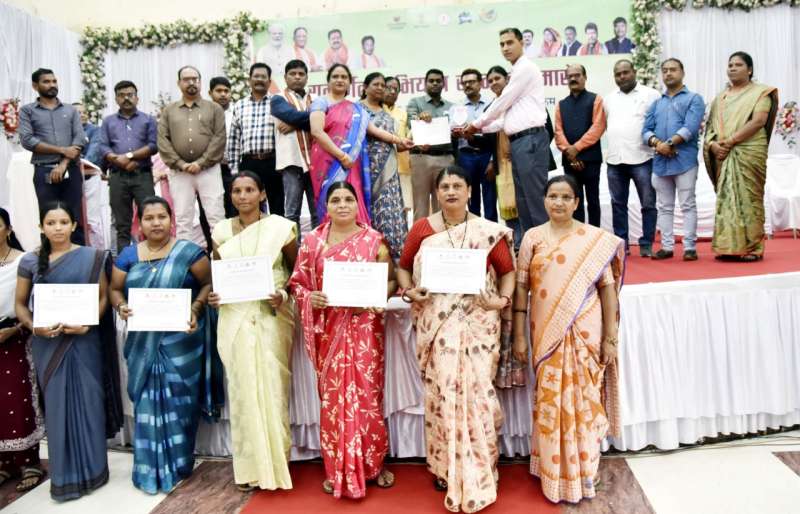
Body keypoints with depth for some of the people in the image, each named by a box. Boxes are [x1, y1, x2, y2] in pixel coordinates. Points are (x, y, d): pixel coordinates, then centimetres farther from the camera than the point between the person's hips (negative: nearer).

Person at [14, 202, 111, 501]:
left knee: (87, 400, 4)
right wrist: (33, 327, -11)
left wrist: (87, 323, -15)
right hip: (47, 342, 1)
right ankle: (64, 475, 19)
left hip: (83, 340, -1)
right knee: (56, 403, 7)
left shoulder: (91, 257, 0)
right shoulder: (30, 261, 3)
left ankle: (90, 469, 18)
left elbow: (103, 297, 0)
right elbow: (20, 303, 7)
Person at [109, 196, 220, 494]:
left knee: (178, 400, 3)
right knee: (147, 401, 6)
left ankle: (177, 465, 17)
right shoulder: (129, 255, 8)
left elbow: (209, 283, -2)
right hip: (143, 342, 3)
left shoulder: (189, 252, -2)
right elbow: (115, 289, 12)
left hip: (181, 341, -3)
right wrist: (120, 307, -9)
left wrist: (196, 309, -17)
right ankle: (150, 469, 17)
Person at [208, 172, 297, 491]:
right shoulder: (221, 231, 8)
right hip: (235, 318, 3)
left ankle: (274, 463, 14)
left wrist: (284, 295, -12)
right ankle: (250, 467, 16)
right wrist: (212, 295, -4)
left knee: (271, 387, 0)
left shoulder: (280, 227, -1)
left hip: (272, 316, -2)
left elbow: (297, 271, 5)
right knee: (242, 388, 4)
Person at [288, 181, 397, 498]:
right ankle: (336, 469, 22)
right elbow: (297, 282, 8)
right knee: (332, 395, 7)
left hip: (364, 327, -1)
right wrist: (309, 297, -12)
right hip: (328, 329, 1)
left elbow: (391, 280, 3)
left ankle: (373, 463, 23)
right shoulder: (312, 241, 5)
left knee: (366, 394, 3)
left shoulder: (373, 239, 2)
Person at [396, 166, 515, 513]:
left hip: (477, 322, -1)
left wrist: (503, 299, -10)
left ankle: (476, 474, 15)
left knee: (474, 390, -2)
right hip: (435, 323, 1)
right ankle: (444, 467, 23)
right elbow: (403, 267, 11)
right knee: (441, 391, 5)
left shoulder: (488, 232, 3)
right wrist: (409, 292, -7)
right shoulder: (421, 229, 5)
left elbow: (507, 270, 7)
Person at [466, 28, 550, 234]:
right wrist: (481, 129, 15)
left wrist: (476, 124, 6)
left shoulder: (526, 68, -5)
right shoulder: (517, 73, 24)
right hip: (519, 142, 10)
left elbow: (501, 103, -6)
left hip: (530, 140, -10)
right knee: (523, 201, 10)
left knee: (536, 198, -10)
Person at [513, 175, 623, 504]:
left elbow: (608, 289, 0)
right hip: (547, 334, 1)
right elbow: (521, 288, 2)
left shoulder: (597, 240, 0)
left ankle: (584, 473, 26)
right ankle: (556, 475, 24)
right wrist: (519, 335, -1)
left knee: (584, 400, 6)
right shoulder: (533, 238, 3)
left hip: (585, 334, -1)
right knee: (551, 402, 7)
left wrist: (610, 338, -3)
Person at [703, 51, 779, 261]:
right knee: (726, 198, 2)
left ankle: (751, 247, -2)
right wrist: (713, 145, -8)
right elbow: (710, 126, 13)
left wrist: (730, 141, -17)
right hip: (723, 156, 5)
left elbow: (758, 121, -11)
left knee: (747, 198, -6)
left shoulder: (761, 92, 4)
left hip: (749, 153, -5)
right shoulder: (720, 98, 19)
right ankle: (728, 246, 5)